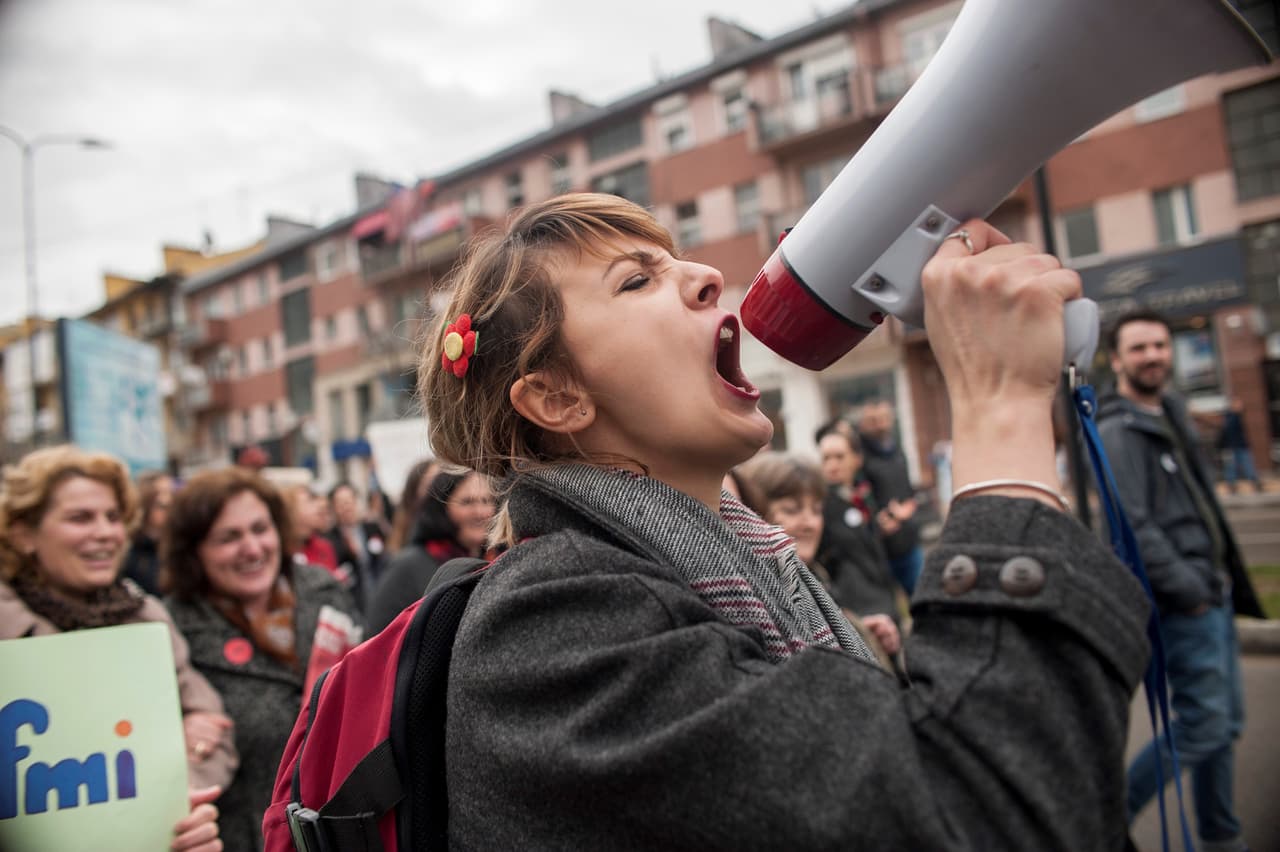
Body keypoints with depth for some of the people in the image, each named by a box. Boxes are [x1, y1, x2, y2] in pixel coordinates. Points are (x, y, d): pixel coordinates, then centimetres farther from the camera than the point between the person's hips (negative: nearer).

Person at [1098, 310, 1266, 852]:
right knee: (1203, 726, -6)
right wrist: (1188, 590, -18)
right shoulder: (1119, 432, -16)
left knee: (1226, 724, 15)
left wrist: (1223, 581, 15)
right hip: (1183, 603, -9)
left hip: (1212, 593, 9)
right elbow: (1135, 527, -23)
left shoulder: (1173, 413, 14)